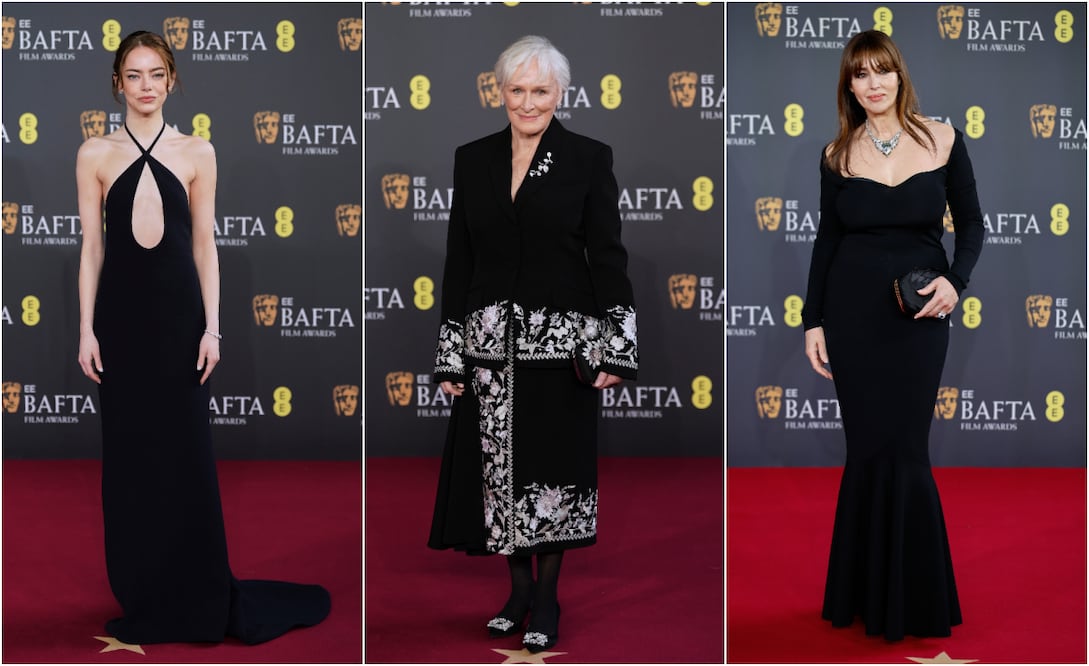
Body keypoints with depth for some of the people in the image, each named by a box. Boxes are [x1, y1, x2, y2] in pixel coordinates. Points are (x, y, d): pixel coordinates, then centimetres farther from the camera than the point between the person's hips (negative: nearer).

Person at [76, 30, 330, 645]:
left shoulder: (197, 152, 3)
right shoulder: (95, 155, 3)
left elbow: (205, 244, 3)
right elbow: (92, 247, 4)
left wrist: (212, 326, -2)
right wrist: (87, 329, 0)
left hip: (178, 311, 0)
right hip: (121, 311, 1)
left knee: (187, 452, 2)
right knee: (129, 452, 6)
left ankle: (198, 598, 14)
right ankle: (142, 594, 20)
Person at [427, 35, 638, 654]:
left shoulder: (589, 158, -2)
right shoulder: (473, 159, 6)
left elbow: (608, 255, -4)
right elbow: (459, 261, 8)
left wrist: (618, 346, -12)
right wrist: (450, 356, 5)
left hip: (562, 341, -3)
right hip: (491, 345, 3)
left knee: (554, 468, 4)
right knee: (500, 470, 8)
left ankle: (548, 597, 19)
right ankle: (519, 587, 25)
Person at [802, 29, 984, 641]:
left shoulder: (942, 140, 1)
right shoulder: (838, 154, 4)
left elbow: (972, 223, 5)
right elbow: (827, 240, 8)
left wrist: (956, 281, -12)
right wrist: (813, 321, 4)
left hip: (920, 315, -1)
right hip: (853, 312, 1)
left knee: (904, 450, -3)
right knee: (868, 448, 3)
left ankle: (914, 599, 13)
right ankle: (866, 591, 18)